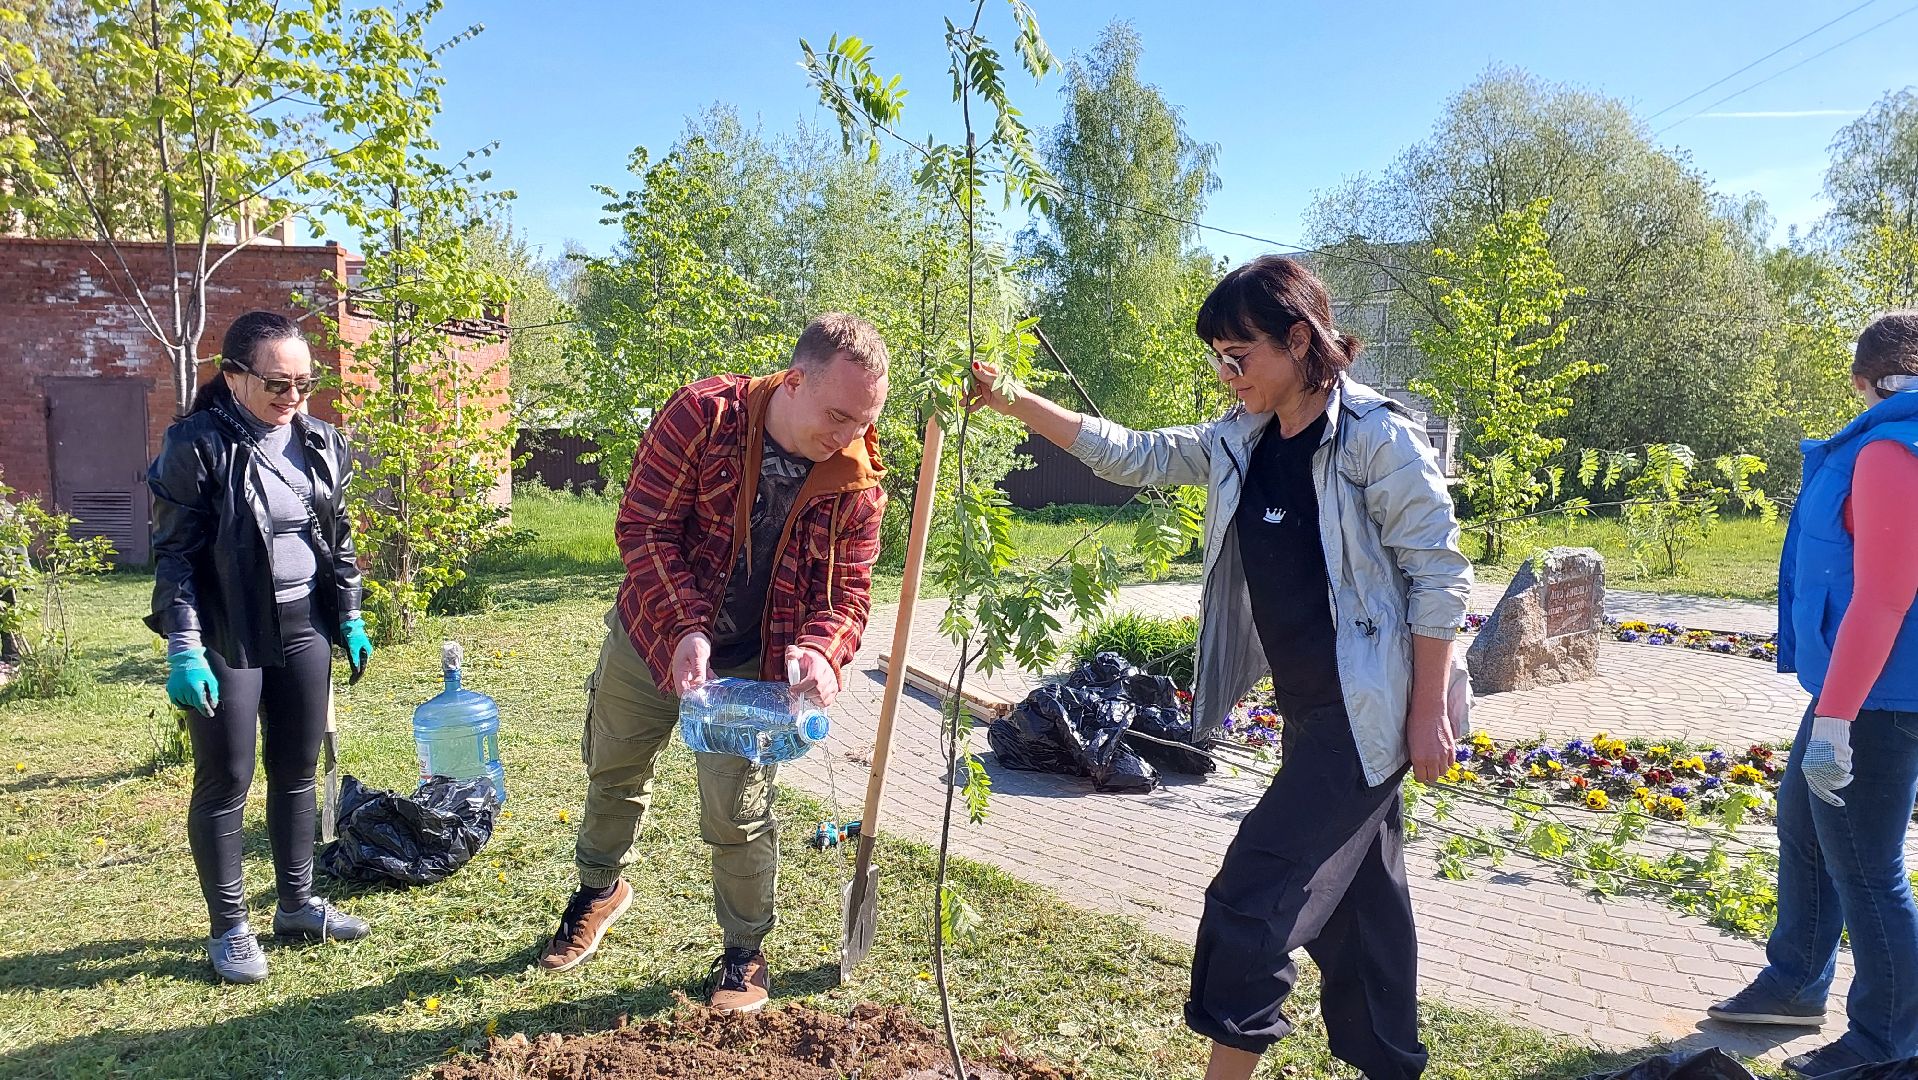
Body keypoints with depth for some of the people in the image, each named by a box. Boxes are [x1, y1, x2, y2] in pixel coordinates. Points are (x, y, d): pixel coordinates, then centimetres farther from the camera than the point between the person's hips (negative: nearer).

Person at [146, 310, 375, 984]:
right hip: (228, 637, -5)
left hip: (304, 629, 6)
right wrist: (184, 651, -17)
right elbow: (174, 554, -12)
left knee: (297, 771, 14)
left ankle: (297, 905, 29)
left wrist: (351, 617, 13)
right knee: (225, 783, 4)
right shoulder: (197, 444, -12)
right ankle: (229, 930, 18)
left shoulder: (318, 442, 5)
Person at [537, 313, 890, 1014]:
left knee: (737, 817, 2)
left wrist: (821, 650, -31)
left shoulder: (856, 482, -15)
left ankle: (745, 953, 27)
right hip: (649, 638, 1)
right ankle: (600, 890, 50)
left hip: (750, 668, -1)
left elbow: (849, 589, -9)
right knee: (613, 775, 21)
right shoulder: (704, 414, -22)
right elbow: (644, 526, -20)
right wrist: (686, 629, -30)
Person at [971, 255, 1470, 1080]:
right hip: (1307, 710, 8)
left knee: (1252, 899, -6)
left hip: (1366, 712, -8)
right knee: (1356, 900, 18)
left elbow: (1439, 575, -14)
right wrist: (1018, 405, 1)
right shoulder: (1239, 442, 6)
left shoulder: (1378, 438, -16)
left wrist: (1428, 714, -14)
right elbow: (1132, 456, 10)